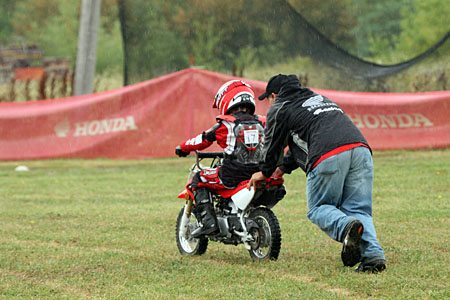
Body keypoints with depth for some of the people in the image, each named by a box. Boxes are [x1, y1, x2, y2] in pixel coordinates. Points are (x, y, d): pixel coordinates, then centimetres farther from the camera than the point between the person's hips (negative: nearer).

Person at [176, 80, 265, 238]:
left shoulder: (225, 125, -3)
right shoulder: (261, 123, 10)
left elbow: (202, 140, 7)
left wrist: (183, 148, 25)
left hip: (232, 176, -5)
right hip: (258, 176, 5)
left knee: (198, 179, 14)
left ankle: (208, 221, -1)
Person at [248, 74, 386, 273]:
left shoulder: (279, 108, 18)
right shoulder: (319, 98, 39)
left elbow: (273, 144, 27)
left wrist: (265, 172, 44)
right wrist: (284, 167, 52)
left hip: (329, 156, -6)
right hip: (360, 147, 6)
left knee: (319, 209, 6)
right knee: (358, 209, 6)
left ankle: (346, 227, -26)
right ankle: (373, 254, -17)